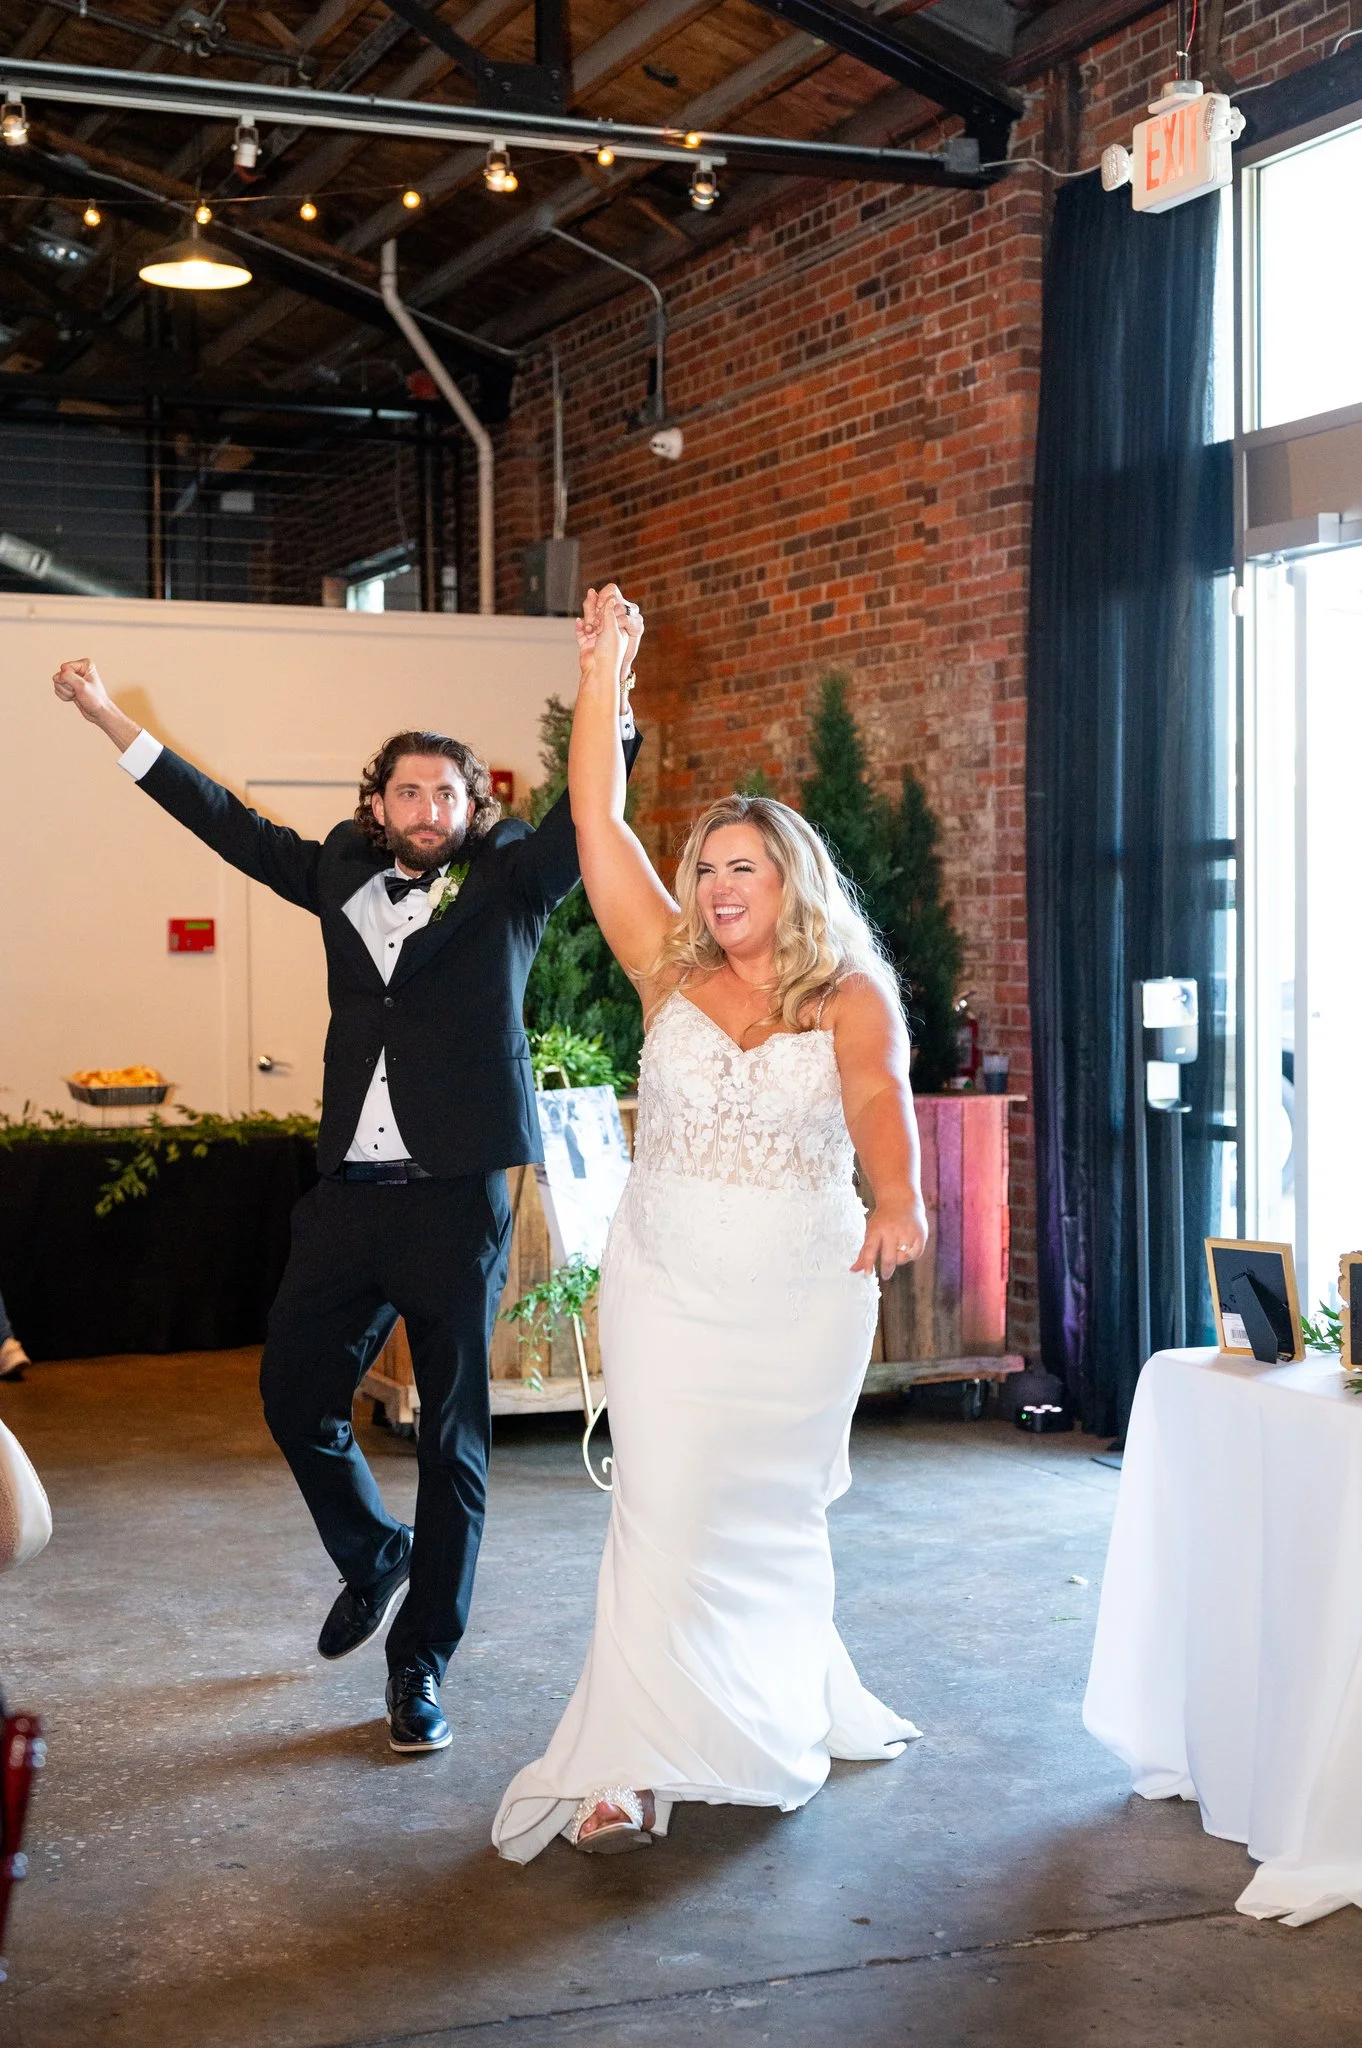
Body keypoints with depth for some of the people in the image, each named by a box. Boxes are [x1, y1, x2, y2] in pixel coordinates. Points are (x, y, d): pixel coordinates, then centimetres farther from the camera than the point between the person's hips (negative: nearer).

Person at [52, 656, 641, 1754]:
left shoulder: (508, 882, 3)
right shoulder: (342, 876, 13)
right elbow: (229, 822, 17)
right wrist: (109, 718, 17)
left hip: (460, 1199, -4)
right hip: (350, 1195, 4)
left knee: (453, 1435, 2)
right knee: (294, 1389, 7)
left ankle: (421, 1667, 13)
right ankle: (375, 1553, 36)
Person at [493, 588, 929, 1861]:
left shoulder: (851, 997, -4)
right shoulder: (670, 972, 1)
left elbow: (878, 1098, -23)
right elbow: (596, 822, -3)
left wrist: (898, 1199, -42)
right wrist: (603, 670, -7)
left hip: (804, 1292, 0)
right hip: (668, 1284, 1)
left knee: (772, 1517, 13)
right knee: (662, 1519, -5)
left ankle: (775, 1728, 33)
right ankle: (636, 1768, -1)